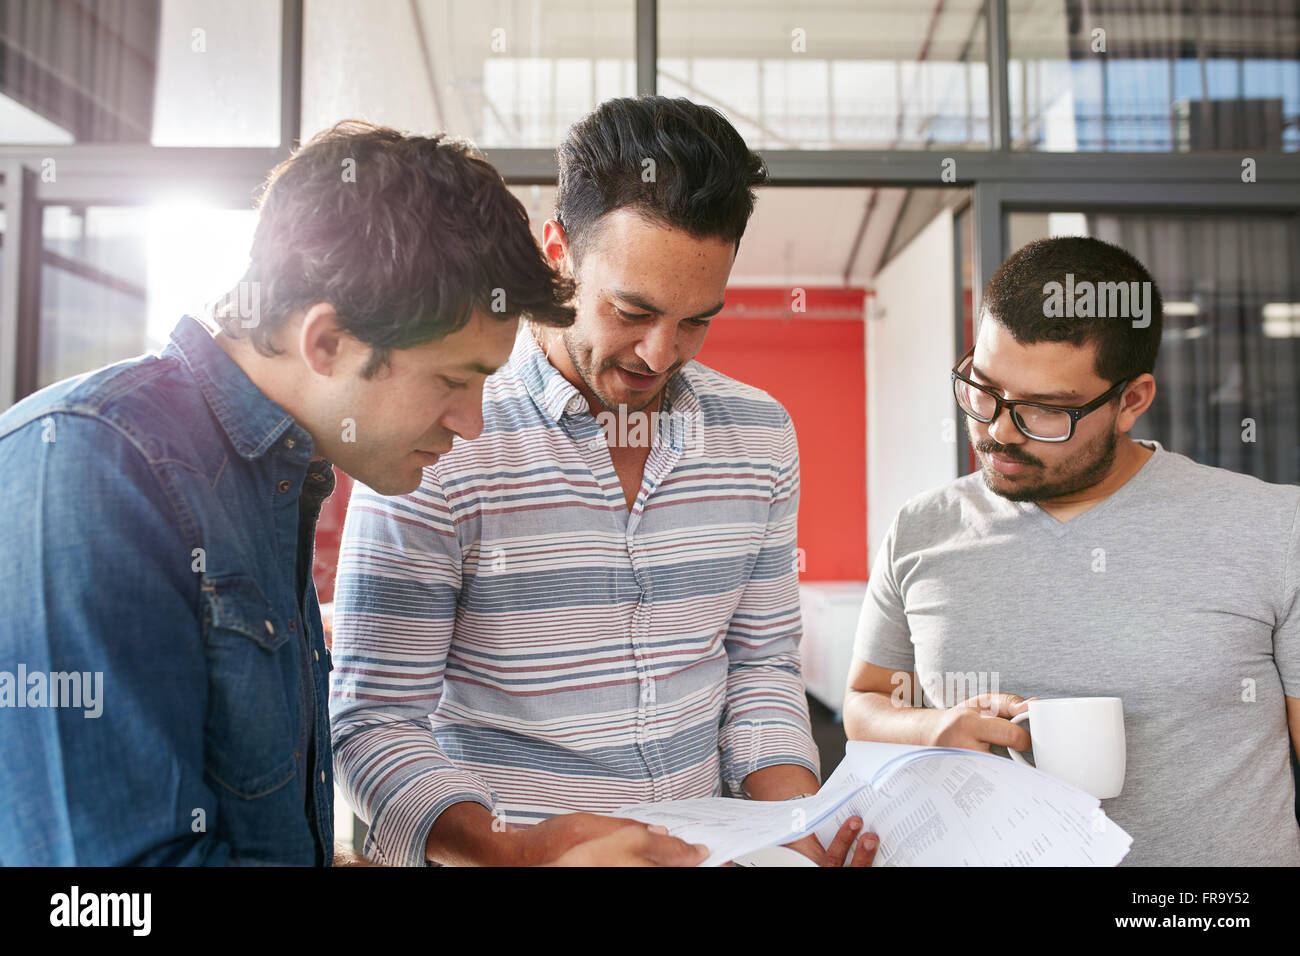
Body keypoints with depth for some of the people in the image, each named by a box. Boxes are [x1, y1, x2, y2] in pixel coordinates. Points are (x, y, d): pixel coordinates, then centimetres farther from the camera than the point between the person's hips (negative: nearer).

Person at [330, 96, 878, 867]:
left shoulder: (761, 435, 4)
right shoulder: (436, 445, -11)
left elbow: (761, 666, 11)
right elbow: (377, 723, -8)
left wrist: (796, 821, -4)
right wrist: (514, 847, -22)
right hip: (503, 853, -2)